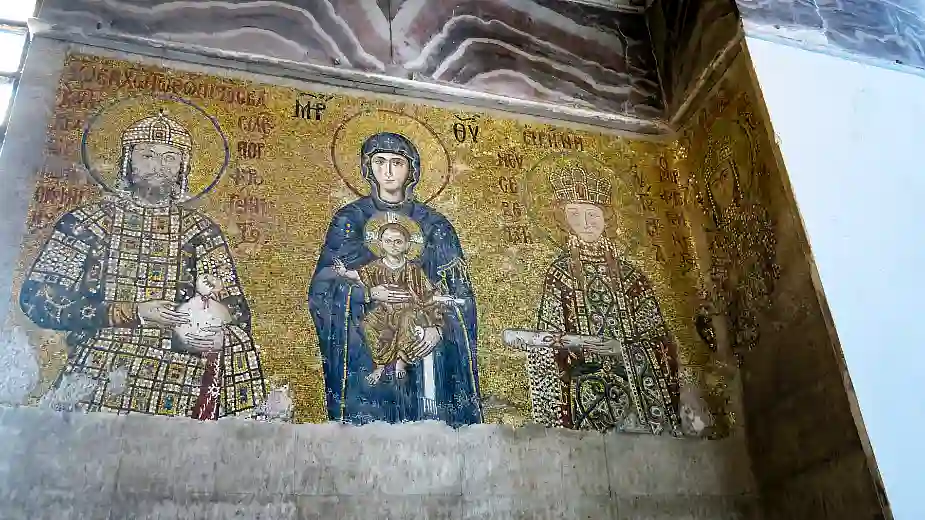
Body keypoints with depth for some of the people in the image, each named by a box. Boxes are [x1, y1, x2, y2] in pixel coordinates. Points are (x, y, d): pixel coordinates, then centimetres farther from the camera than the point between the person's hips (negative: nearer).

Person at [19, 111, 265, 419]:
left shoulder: (200, 231, 12)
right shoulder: (86, 223, 9)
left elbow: (233, 311, 6)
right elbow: (38, 300, 0)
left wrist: (217, 337, -20)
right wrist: (135, 313, -10)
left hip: (179, 368, 3)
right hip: (100, 368, -3)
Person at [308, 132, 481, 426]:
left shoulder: (434, 225, 9)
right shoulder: (349, 220, 6)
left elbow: (459, 291, 6)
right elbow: (322, 287, 0)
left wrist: (439, 328, -11)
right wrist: (367, 295, -17)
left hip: (423, 343, 1)